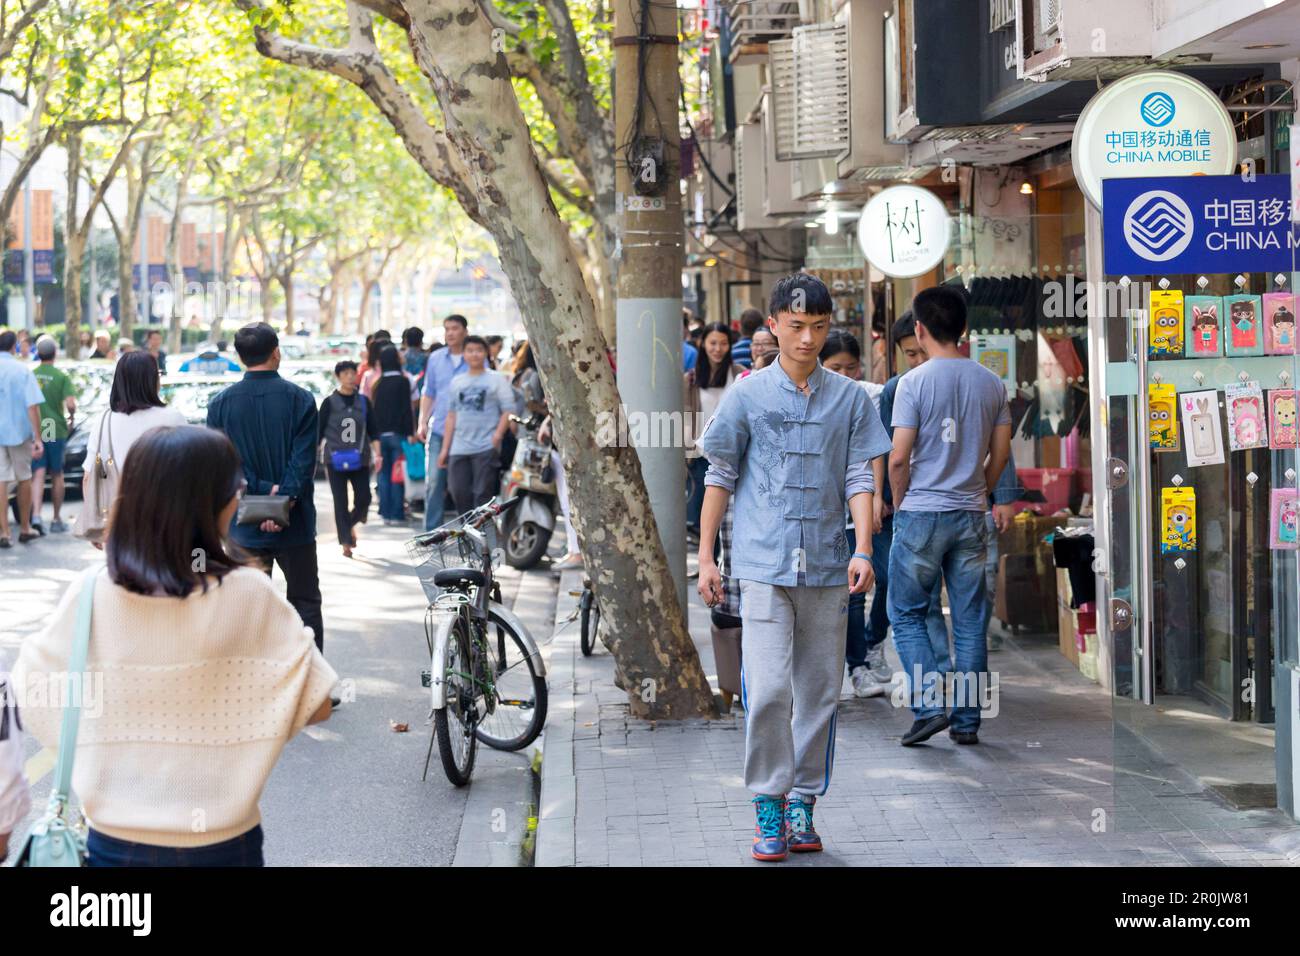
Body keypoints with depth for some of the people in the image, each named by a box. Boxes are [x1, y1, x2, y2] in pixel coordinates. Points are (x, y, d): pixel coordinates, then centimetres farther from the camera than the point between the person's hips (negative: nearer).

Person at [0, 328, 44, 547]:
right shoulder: (22, 370, -8)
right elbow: (33, 406, -14)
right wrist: (37, 438, -13)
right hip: (19, 431, -1)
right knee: (24, 479, 14)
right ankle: (25, 529, 22)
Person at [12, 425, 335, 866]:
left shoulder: (90, 594, -12)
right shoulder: (249, 595, -16)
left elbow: (33, 695, -1)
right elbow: (316, 706, -11)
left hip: (115, 842, 2)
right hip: (220, 845, -1)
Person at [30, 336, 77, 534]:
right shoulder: (62, 376, -6)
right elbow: (70, 404, -15)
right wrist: (71, 416, 6)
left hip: (34, 430, 1)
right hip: (56, 430, -1)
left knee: (38, 474, -1)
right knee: (57, 475, 11)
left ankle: (36, 514, -21)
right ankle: (57, 519, 18)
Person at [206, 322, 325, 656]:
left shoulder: (220, 403, -1)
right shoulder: (300, 399, -6)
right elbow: (305, 460, -13)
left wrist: (263, 491, -11)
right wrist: (283, 500, -15)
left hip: (245, 527, 1)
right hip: (295, 523, -1)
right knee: (305, 602, 10)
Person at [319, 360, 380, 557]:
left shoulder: (363, 402, 6)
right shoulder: (330, 402, -1)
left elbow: (373, 431, 10)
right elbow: (318, 432, 2)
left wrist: (377, 454, 0)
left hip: (359, 459, 2)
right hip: (335, 460, -2)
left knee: (364, 498, -3)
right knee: (340, 502, -1)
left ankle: (350, 524, 27)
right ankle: (346, 543, 4)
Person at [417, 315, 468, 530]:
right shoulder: (435, 358, 10)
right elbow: (428, 393, 15)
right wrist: (422, 423, 7)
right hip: (438, 429, 2)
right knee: (434, 481, -2)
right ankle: (431, 531, 3)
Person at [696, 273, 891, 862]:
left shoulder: (849, 399, 8)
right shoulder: (747, 395, 3)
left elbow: (859, 478, 7)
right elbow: (719, 478, 7)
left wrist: (863, 550, -6)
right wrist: (706, 558, 3)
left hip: (827, 569, 3)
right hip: (764, 564, -2)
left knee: (820, 691, 6)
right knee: (768, 689, -11)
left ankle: (803, 803, 16)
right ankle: (768, 807, -1)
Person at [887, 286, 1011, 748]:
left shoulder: (914, 381, -10)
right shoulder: (991, 383, 4)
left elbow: (899, 458, -12)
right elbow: (1000, 454, 7)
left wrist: (899, 503, 3)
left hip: (921, 516, -4)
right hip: (971, 518, 4)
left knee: (907, 614, 8)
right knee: (969, 622, 8)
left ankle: (928, 706, -4)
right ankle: (968, 720, 11)